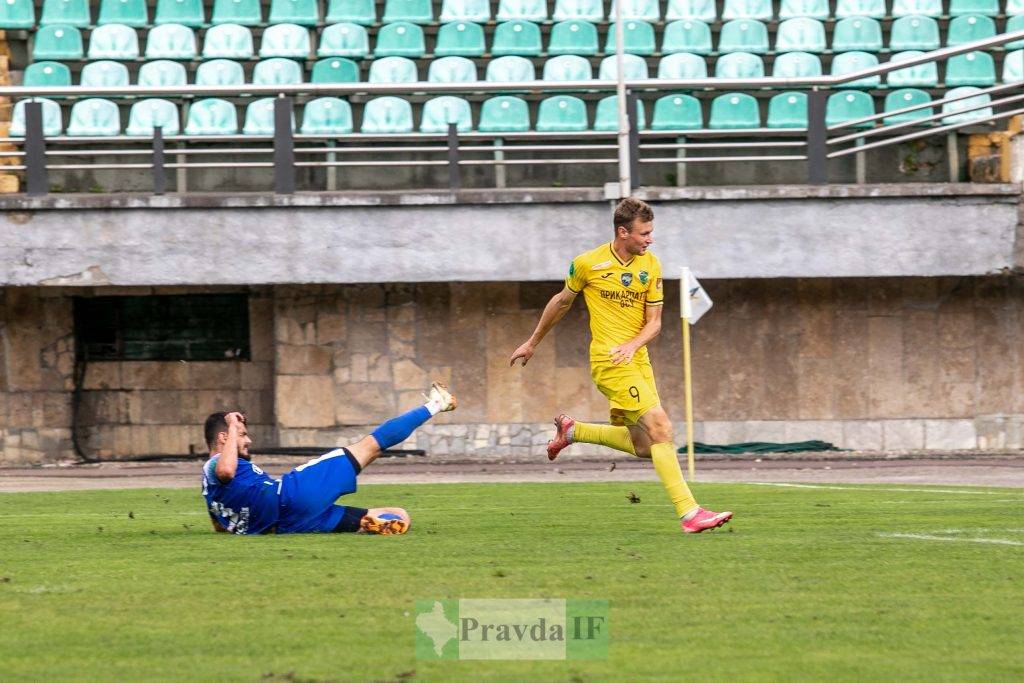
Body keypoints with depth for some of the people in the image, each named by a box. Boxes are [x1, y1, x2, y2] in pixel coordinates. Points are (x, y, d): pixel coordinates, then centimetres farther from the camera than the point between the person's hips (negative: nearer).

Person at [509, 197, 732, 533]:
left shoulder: (651, 266, 3)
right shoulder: (587, 264, -7)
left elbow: (654, 322, 6)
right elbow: (562, 301, 10)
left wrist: (633, 345, -15)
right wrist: (532, 343, 20)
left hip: (636, 358, 6)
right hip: (608, 362, -6)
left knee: (643, 447, 6)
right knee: (660, 427, -18)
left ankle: (571, 431, 27)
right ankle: (688, 513, -20)